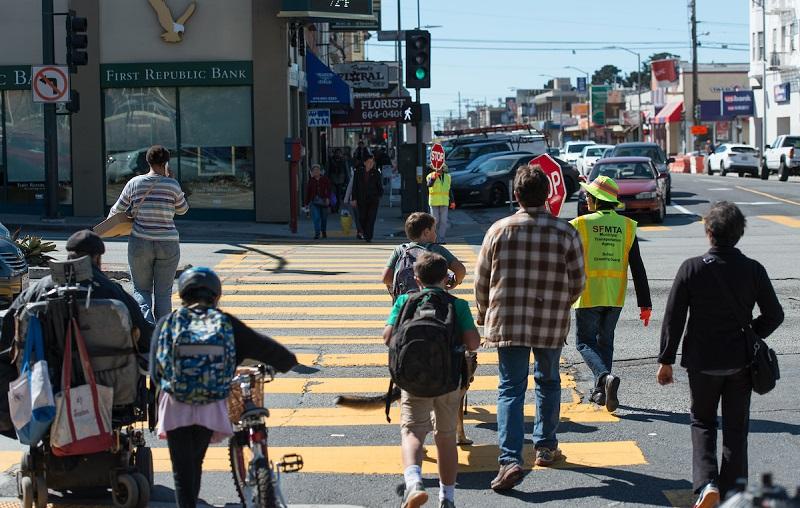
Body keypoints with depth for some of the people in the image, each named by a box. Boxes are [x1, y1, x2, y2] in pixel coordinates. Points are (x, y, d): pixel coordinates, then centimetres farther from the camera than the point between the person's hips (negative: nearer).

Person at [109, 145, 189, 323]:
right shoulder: (172, 185, -6)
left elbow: (118, 209, 9)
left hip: (140, 244, 0)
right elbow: (182, 209, 11)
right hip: (168, 245, 0)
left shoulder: (135, 183, -2)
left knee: (141, 290, 11)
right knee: (163, 293, 8)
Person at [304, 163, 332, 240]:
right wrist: (306, 203, 9)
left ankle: (324, 232, 32)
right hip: (314, 201, 0)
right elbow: (308, 192, 9)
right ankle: (317, 233, -11)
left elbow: (328, 189, -5)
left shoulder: (325, 179, 2)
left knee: (324, 218, 11)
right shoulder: (311, 180, 6)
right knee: (316, 217, -12)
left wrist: (328, 198, -19)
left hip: (323, 201, 0)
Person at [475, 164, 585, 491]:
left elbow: (481, 280, 2)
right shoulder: (565, 233, -5)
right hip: (551, 324, 1)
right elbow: (577, 282, 1)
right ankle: (545, 447, 32)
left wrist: (484, 315, 18)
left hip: (507, 323, -1)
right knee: (548, 381, 21)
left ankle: (510, 459, -10)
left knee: (511, 388, 2)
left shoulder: (499, 230, -5)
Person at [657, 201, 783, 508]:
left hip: (703, 361, -1)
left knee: (702, 423, 17)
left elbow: (673, 318, -10)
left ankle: (706, 483, -2)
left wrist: (666, 360, -1)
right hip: (741, 362, 1)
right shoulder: (753, 270, -8)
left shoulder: (692, 268, -13)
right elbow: (774, 315, -1)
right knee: (736, 429, 12)